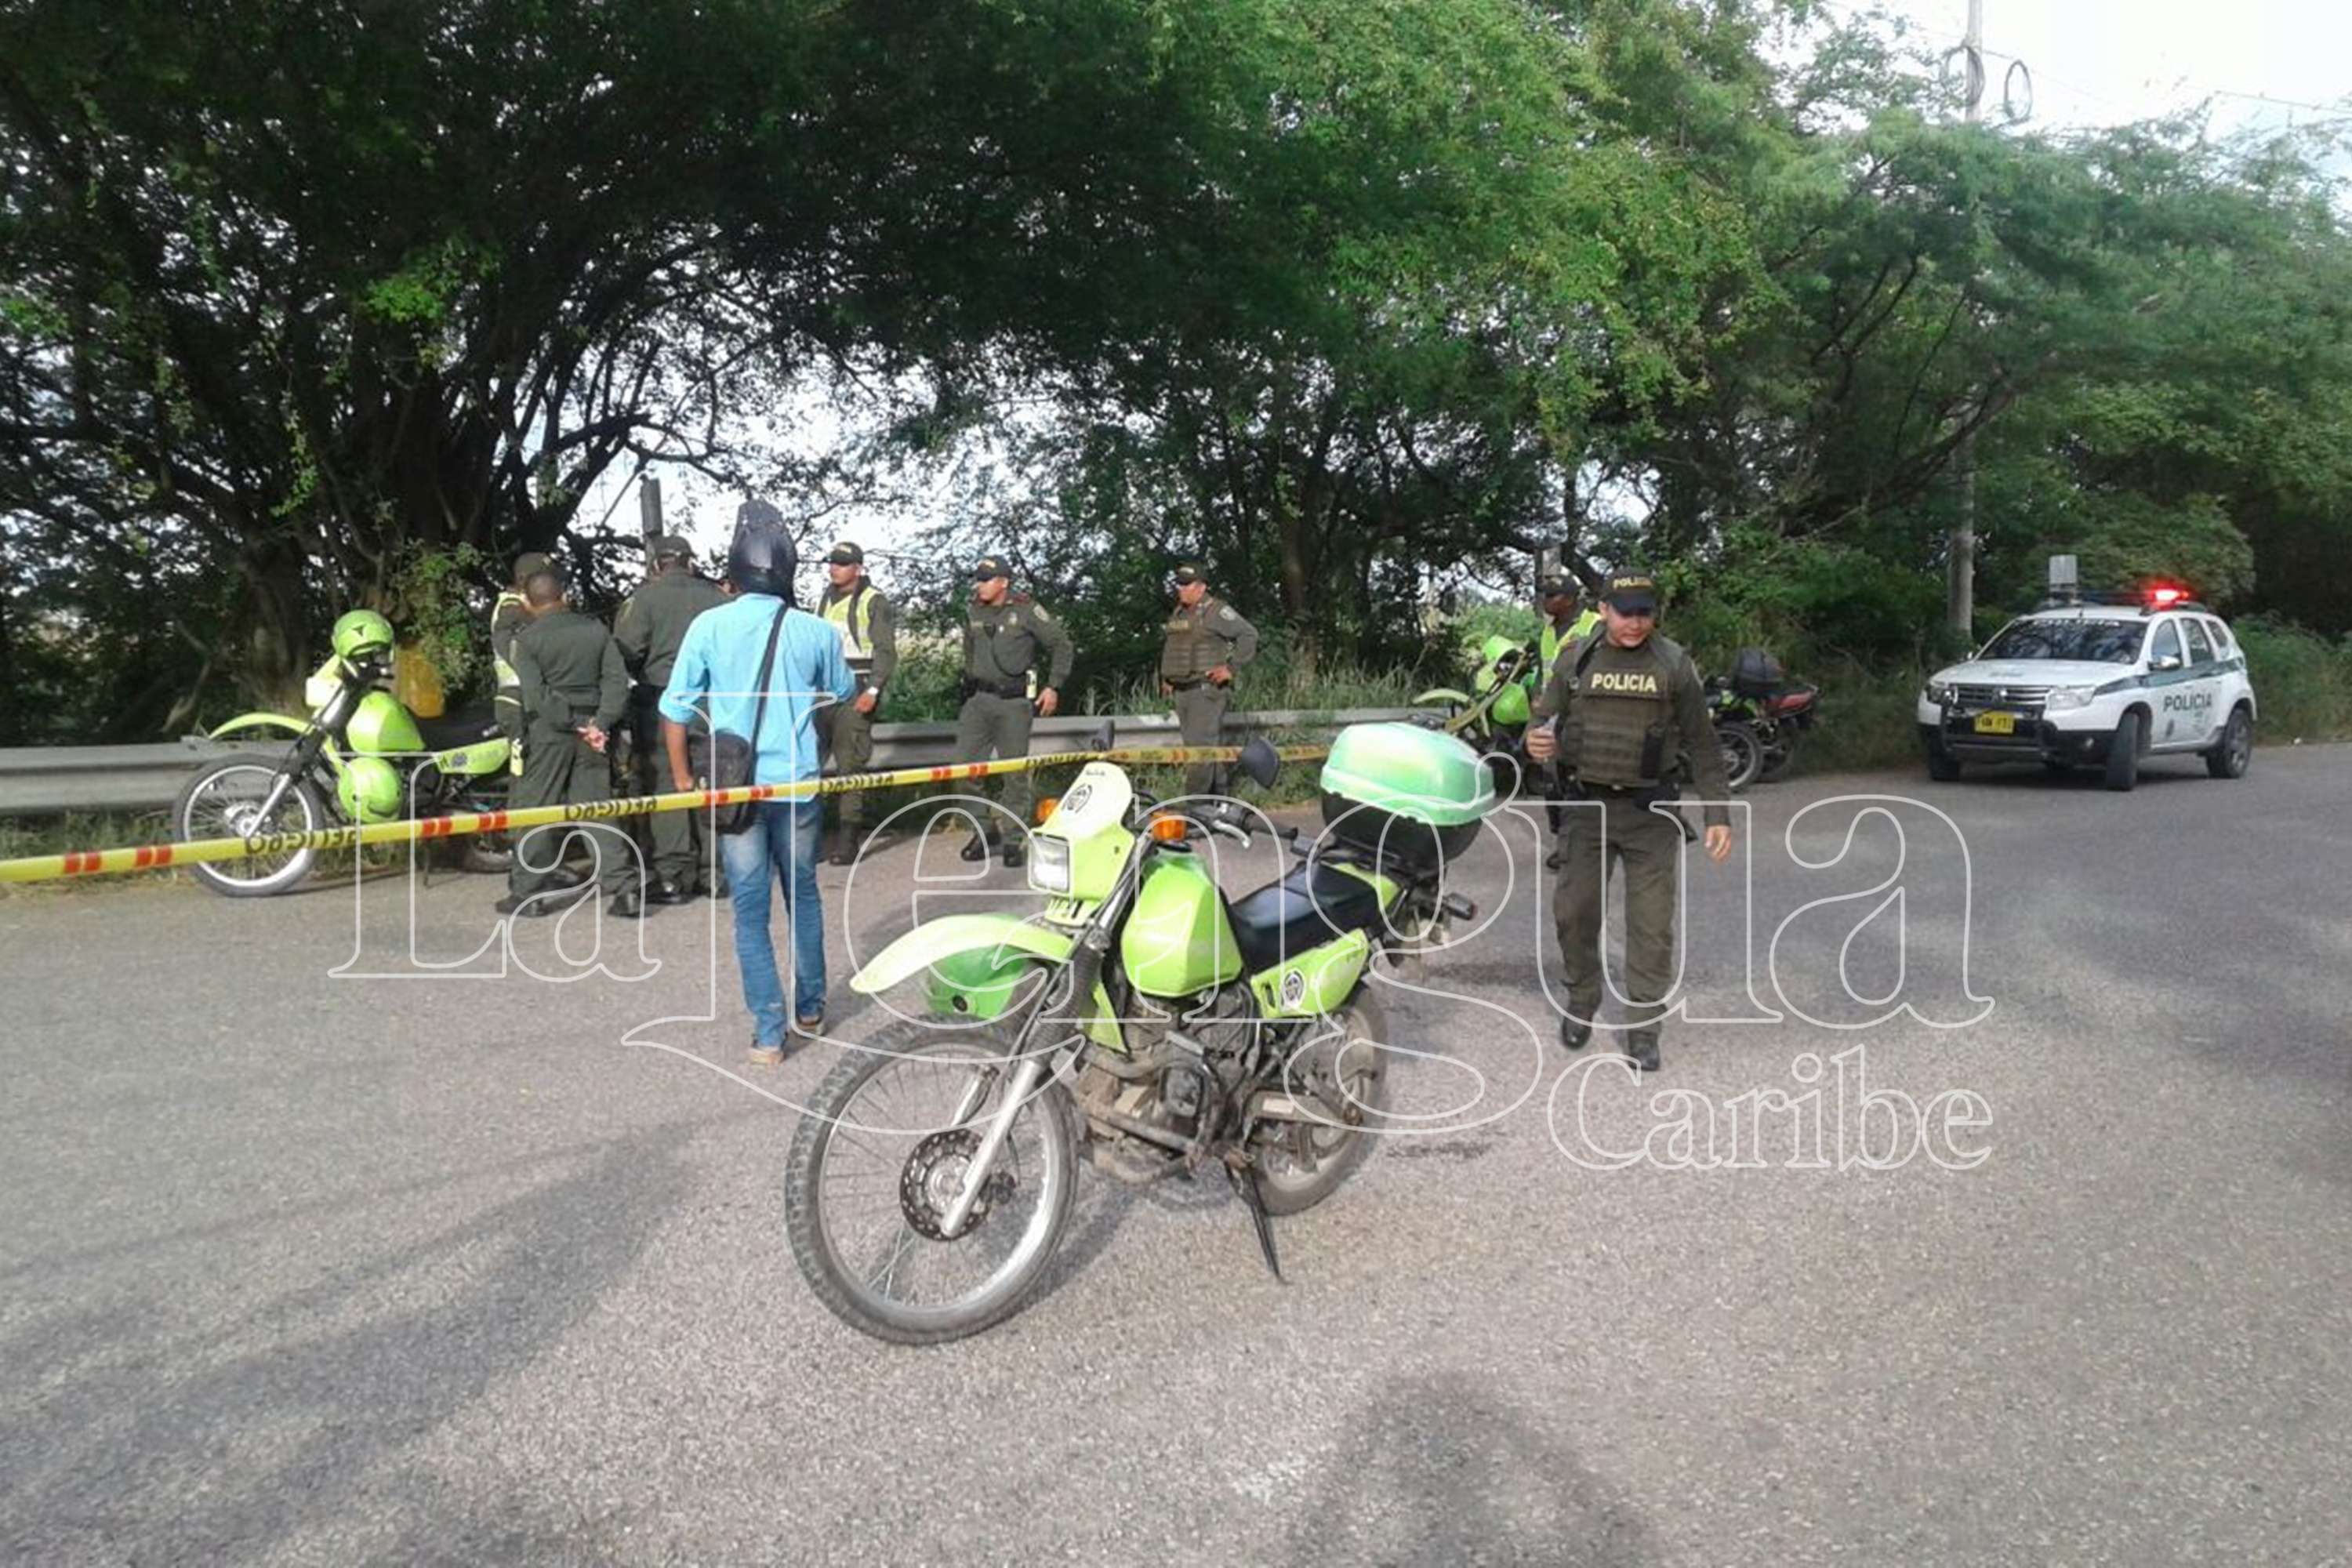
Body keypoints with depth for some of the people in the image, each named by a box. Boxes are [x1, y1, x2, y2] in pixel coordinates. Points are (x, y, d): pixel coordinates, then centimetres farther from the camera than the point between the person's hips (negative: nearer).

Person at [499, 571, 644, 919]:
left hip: (549, 730, -3)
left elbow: (535, 694, -13)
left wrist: (576, 727, -11)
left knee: (534, 811, 5)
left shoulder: (526, 640, -4)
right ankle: (625, 889, 2)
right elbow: (617, 678, -1)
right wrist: (601, 723, -8)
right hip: (590, 725, 4)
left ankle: (527, 892, 8)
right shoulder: (595, 630, 6)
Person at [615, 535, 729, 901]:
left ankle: (672, 877, -4)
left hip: (662, 703, -4)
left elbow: (626, 651, -9)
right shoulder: (715, 597, 7)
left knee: (666, 788, -2)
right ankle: (711, 870, 17)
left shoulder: (645, 598, -5)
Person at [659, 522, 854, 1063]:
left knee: (751, 909, 5)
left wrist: (683, 778, 8)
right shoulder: (815, 632, -4)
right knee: (803, 895, 19)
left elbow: (676, 709, -4)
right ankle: (811, 1007, 30)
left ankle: (769, 1033, 5)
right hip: (797, 786, 1)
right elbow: (843, 693, 15)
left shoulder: (709, 626, -7)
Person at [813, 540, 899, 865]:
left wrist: (873, 691, -15)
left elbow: (886, 652, -6)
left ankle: (848, 836, 0)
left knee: (851, 763, -5)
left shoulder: (874, 602, -2)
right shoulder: (826, 599, 18)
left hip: (856, 691, -6)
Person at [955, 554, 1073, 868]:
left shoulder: (1027, 611, -6)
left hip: (1014, 703, -5)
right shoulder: (974, 614, 10)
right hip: (978, 701, 5)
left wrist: (1053, 687, -5)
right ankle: (982, 829, 14)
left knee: (1015, 772, -1)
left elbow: (1061, 645, -1)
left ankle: (1013, 841, 8)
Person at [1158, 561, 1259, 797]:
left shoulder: (1217, 611, -7)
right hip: (1181, 692, 8)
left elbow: (1249, 635, -11)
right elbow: (1166, 647, 32)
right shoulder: (1178, 614, 17)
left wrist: (1231, 668, -12)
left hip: (1207, 690, -8)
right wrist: (1165, 678, 21)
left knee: (1201, 748, -13)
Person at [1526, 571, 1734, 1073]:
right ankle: (1581, 1002, 27)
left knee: (1652, 922, 0)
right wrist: (1536, 741, -15)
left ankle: (1642, 1026, 12)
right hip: (1588, 806, 2)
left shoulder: (1675, 666, -1)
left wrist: (1717, 814, -3)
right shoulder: (1577, 661, 3)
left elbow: (1702, 744, 1)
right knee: (1573, 911, 4)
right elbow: (1545, 716, 10)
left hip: (1651, 811, -1)